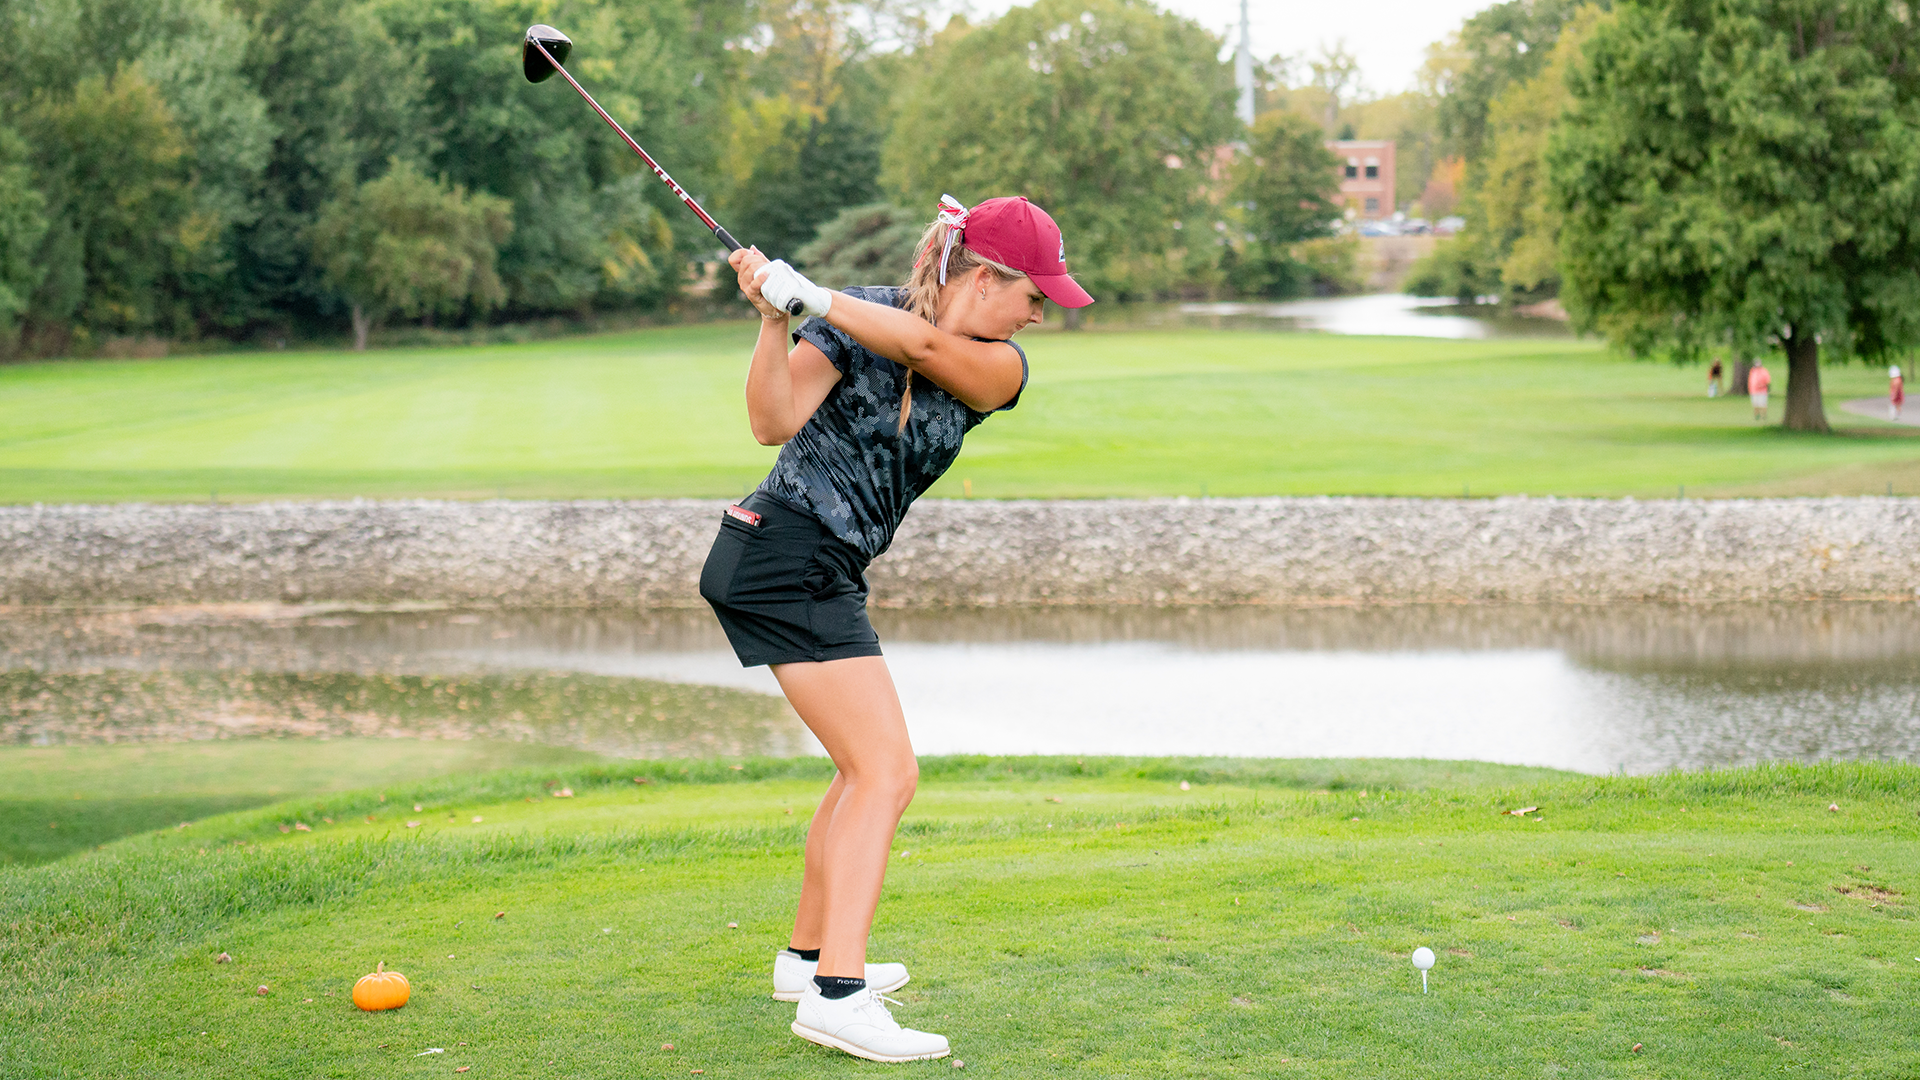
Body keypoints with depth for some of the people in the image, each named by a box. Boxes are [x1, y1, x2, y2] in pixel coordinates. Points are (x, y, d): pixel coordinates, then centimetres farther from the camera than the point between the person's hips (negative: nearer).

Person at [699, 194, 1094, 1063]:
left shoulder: (998, 369, 6)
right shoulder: (857, 316, -8)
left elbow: (924, 347, -16)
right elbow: (775, 422, -17)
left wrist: (810, 296, -23)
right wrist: (774, 319, -28)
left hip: (826, 576, 8)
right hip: (786, 557, -8)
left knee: (865, 768, 20)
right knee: (886, 772, -15)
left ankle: (809, 956, 35)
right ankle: (836, 995, -23)